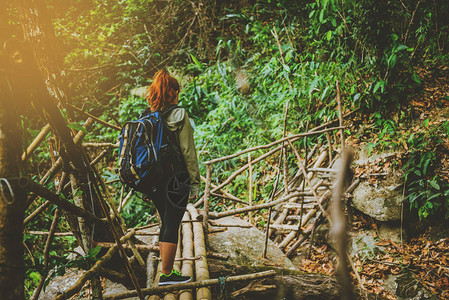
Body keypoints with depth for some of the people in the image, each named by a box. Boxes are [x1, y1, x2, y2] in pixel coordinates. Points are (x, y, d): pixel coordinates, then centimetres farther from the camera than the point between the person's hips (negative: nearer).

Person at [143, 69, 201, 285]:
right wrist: (195, 183, -4)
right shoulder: (179, 116, -9)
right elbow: (188, 152, -10)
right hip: (175, 179, -6)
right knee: (171, 226, 1)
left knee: (165, 224, 18)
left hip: (154, 179, 6)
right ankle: (166, 274, 7)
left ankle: (165, 270, 24)